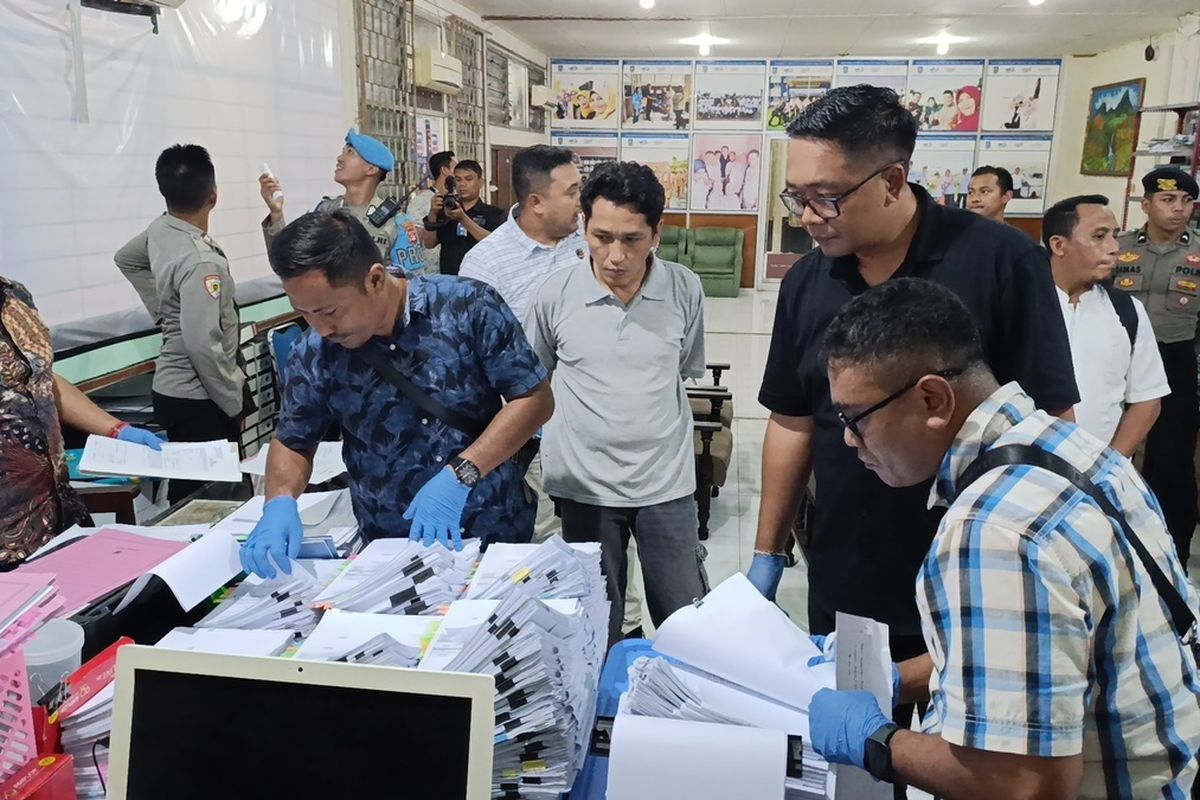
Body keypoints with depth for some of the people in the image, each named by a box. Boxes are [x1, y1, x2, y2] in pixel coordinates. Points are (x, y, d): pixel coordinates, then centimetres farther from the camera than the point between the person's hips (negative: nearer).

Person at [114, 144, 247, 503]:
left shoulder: (160, 230, 2)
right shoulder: (201, 261, -24)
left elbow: (125, 259, 24)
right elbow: (203, 345, -28)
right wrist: (235, 403, -15)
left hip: (174, 388, 9)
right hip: (197, 400, -9)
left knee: (188, 493, 20)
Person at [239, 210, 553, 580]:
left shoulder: (469, 306, -17)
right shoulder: (315, 354, -9)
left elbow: (534, 398, -12)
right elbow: (291, 441, 6)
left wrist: (461, 473, -22)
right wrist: (280, 502, -15)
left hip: (499, 535, -1)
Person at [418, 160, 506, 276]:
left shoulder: (494, 214, 3)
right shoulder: (444, 212, 12)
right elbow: (429, 243, 3)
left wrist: (463, 219, -22)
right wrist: (432, 213, -11)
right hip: (448, 279, 3)